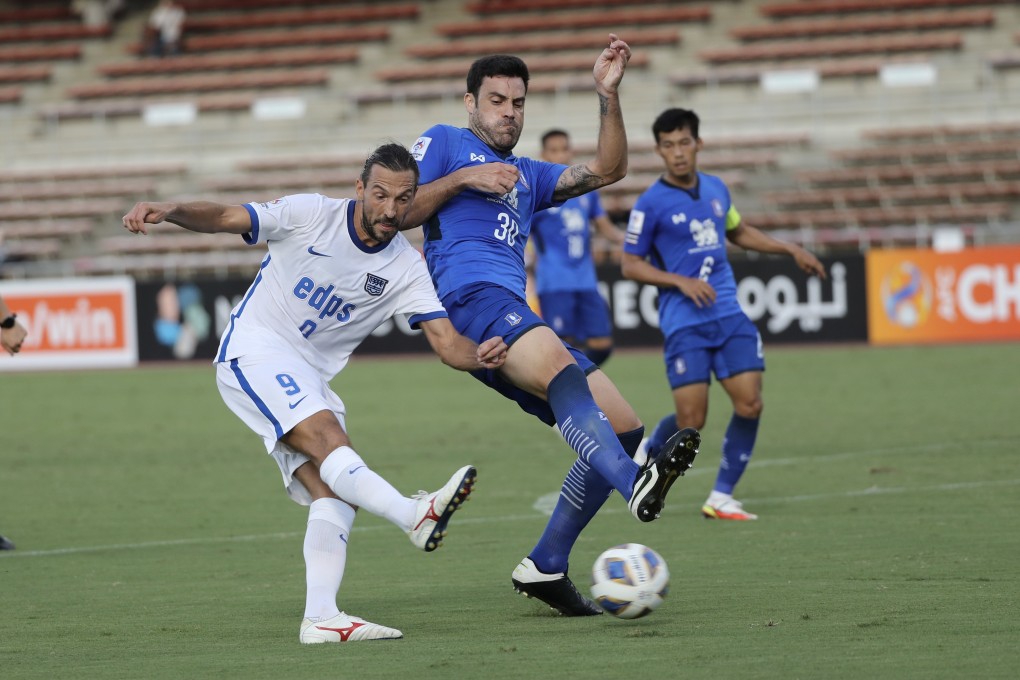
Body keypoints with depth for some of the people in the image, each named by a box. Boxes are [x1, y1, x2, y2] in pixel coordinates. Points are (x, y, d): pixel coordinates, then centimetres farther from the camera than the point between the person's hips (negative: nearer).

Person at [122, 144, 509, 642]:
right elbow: (224, 218, -10)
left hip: (310, 381, 6)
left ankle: (321, 617, -19)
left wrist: (479, 355, -29)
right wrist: (167, 210, -29)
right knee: (327, 435, -30)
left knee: (332, 493, -12)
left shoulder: (406, 269, 0)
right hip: (254, 350, -6)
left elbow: (447, 344, -6)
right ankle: (415, 516, -50)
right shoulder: (309, 215, -9)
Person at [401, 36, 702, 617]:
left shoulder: (528, 176, 35)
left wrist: (609, 93, 13)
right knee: (560, 366, -37)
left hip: (515, 317, 8)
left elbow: (608, 171, 23)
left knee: (625, 428, -2)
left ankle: (545, 567, 1)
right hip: (469, 297, -8)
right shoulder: (445, 143, 18)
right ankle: (636, 483, -62)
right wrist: (461, 179, -4)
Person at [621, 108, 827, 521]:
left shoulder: (716, 189, 10)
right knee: (692, 421, -8)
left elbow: (738, 232, 29)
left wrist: (791, 250, 22)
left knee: (750, 404, -7)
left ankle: (721, 498, 4)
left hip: (728, 316, 5)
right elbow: (630, 265, -4)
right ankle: (648, 455, 25)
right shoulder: (651, 204, -7)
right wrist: (681, 281, -16)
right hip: (684, 322, -5)